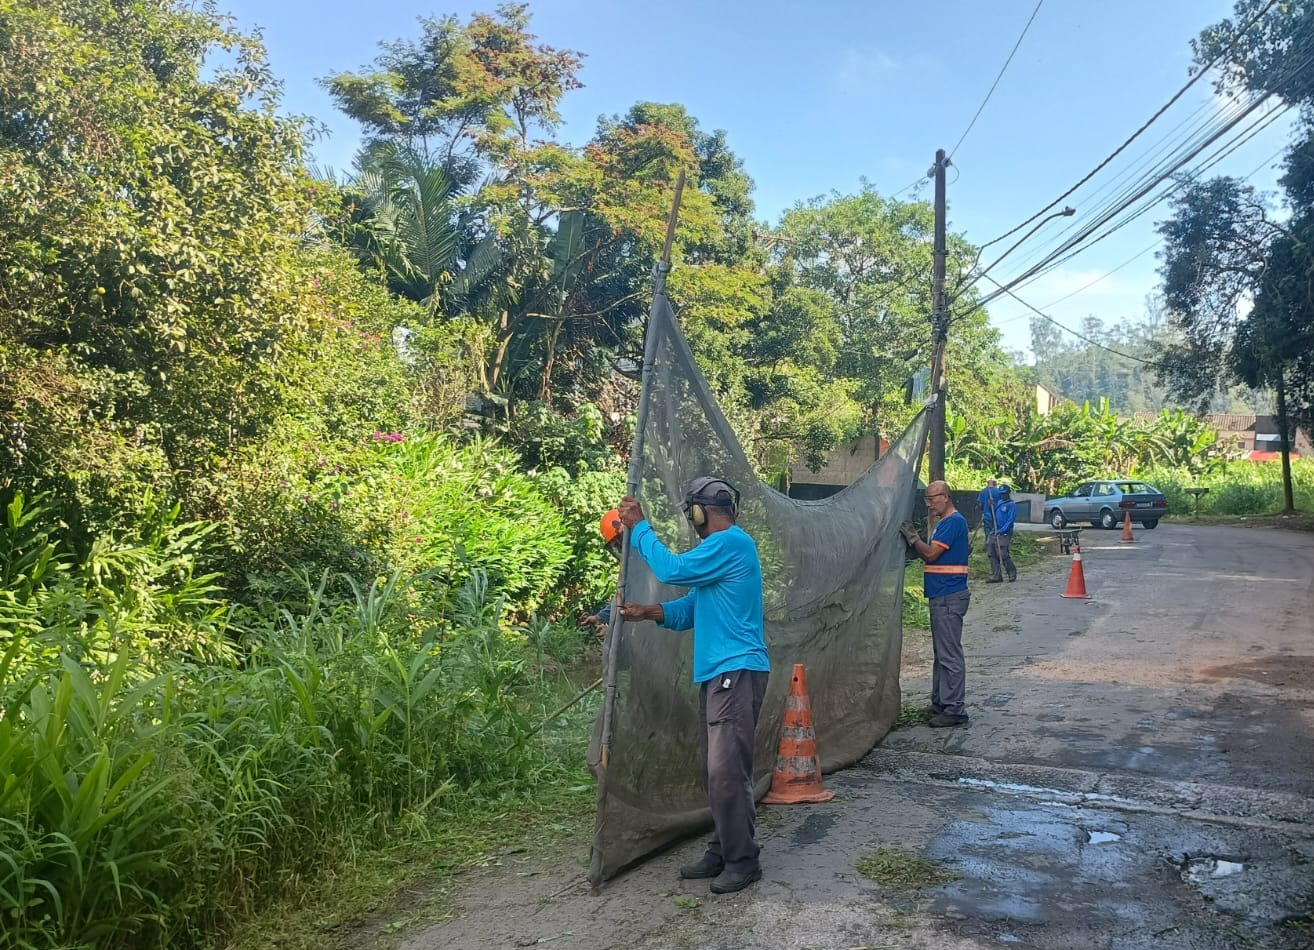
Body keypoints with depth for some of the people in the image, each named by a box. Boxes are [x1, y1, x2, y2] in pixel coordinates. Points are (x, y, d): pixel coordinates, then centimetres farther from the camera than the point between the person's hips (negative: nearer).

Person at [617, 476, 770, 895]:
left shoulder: (731, 542, -13)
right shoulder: (722, 547, 19)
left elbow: (673, 570, -15)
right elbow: (692, 607, 19)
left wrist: (639, 527, -5)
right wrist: (648, 612, 5)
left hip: (737, 672, -10)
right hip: (717, 672, 10)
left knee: (727, 770, -8)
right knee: (715, 770, 13)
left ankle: (742, 861, 2)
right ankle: (722, 852, 22)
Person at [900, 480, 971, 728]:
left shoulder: (954, 521, -14)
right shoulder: (945, 522, 18)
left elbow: (931, 554, -18)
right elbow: (929, 556, 17)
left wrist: (911, 536, -6)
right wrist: (912, 538, 5)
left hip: (949, 597, -11)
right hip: (941, 596, 11)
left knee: (950, 655, -7)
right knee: (942, 654, 15)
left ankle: (955, 710, -3)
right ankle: (940, 704, 22)